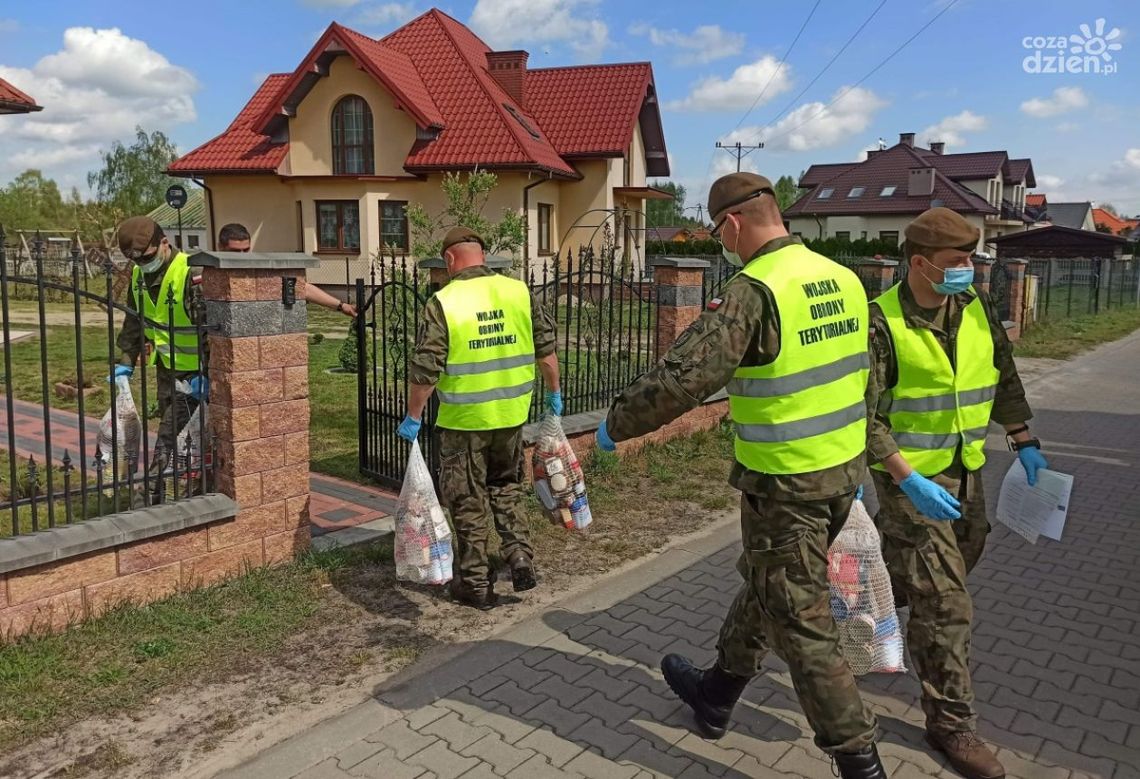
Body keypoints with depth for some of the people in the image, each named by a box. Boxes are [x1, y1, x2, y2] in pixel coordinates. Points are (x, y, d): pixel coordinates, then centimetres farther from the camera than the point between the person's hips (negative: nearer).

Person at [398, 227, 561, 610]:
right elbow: (546, 349, 4)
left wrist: (413, 417, -2)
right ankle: (520, 558, 14)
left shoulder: (443, 303, -12)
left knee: (468, 502, 10)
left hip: (463, 420, -4)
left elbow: (426, 370, -13)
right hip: (511, 414, 4)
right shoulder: (519, 292, -1)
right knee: (507, 488, 24)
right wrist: (554, 392, 18)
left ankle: (476, 584, 19)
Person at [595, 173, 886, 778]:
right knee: (763, 583, 23)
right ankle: (717, 693, 43)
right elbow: (861, 370, 16)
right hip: (844, 467, 9)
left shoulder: (753, 291, -21)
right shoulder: (842, 278, 5)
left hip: (785, 482, -9)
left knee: (799, 620, 5)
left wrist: (616, 424, -11)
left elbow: (682, 377, -25)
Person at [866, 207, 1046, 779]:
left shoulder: (977, 311, 1)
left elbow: (1004, 381, 15)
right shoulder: (882, 323, -20)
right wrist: (909, 481, -27)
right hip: (911, 476, -7)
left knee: (932, 574, 22)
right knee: (944, 602, -3)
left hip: (965, 471, 7)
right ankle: (951, 722, 12)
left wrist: (1024, 443, 13)